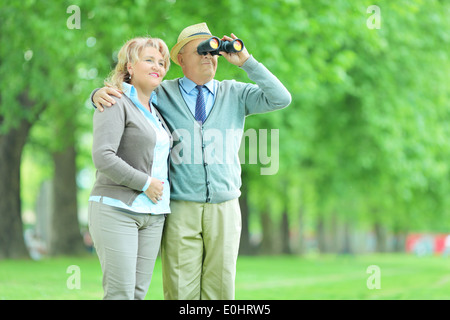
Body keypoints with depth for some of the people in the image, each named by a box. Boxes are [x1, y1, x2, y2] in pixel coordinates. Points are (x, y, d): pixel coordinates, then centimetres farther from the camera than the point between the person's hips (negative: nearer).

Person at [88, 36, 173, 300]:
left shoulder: (154, 111, 19)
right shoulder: (115, 103, -6)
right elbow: (103, 157, -19)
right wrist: (145, 183, -14)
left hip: (152, 215, 8)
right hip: (117, 208, -7)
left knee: (139, 292, 3)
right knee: (120, 294, -12)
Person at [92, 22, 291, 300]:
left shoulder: (235, 94, 9)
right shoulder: (162, 94, 5)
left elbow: (281, 99, -2)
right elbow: (123, 96, 9)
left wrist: (247, 61, -6)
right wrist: (100, 93, -16)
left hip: (224, 211, 2)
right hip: (181, 211, -2)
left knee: (220, 290, 4)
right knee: (180, 291, -3)